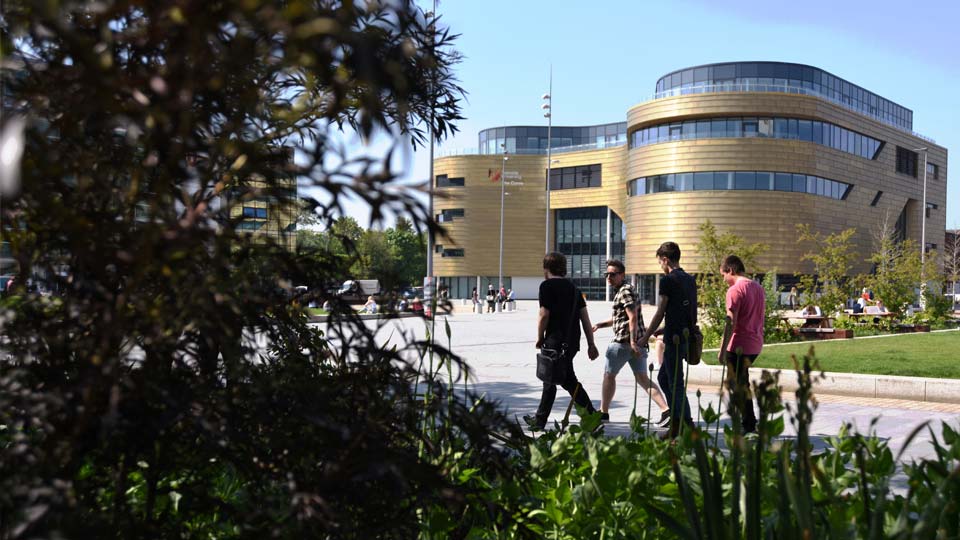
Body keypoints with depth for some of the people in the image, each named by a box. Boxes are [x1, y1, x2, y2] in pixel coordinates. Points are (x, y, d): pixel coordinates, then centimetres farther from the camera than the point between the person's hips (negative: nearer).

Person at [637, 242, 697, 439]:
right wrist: (657, 331, 27)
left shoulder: (668, 280, -10)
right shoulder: (690, 280, 14)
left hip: (674, 339, -8)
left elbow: (660, 313, -10)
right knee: (663, 378, 18)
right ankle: (676, 421, 17)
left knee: (676, 383, -2)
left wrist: (646, 337, 0)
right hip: (687, 336, 8)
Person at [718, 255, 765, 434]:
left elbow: (731, 322, -19)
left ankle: (749, 424, 5)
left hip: (739, 345, -8)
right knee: (741, 382, 18)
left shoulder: (735, 290, -14)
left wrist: (722, 350, -16)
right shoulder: (758, 287, 12)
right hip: (756, 344, 8)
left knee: (738, 385, 2)